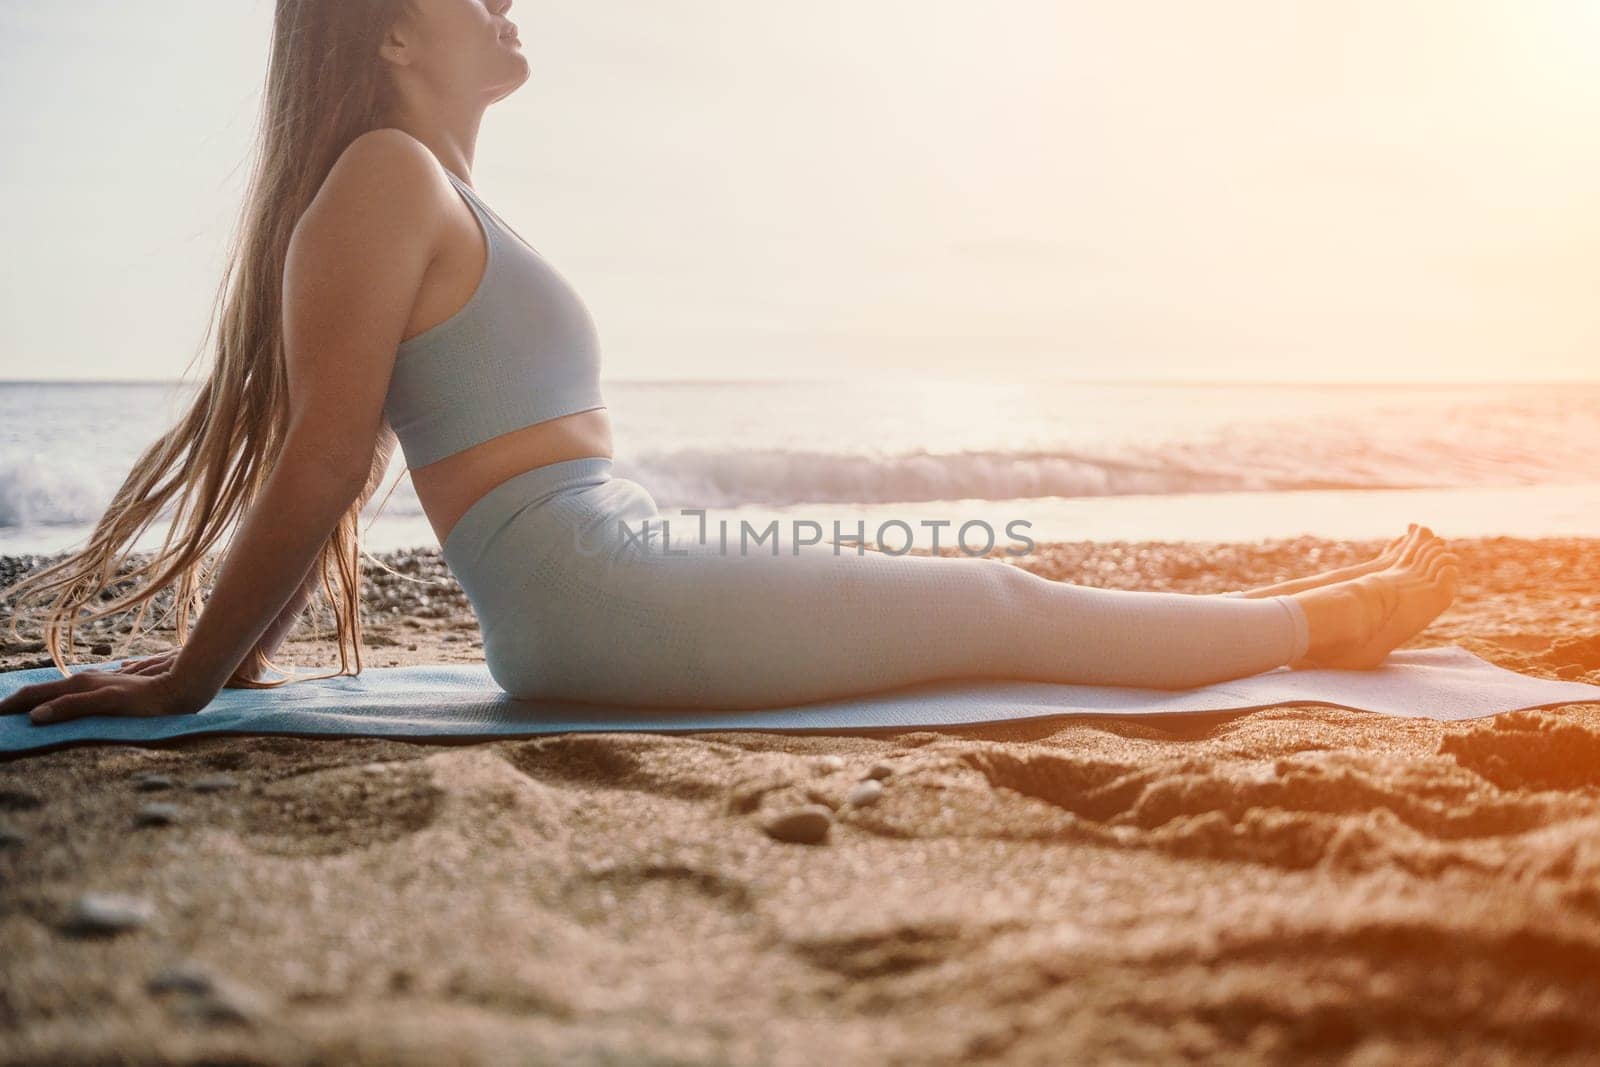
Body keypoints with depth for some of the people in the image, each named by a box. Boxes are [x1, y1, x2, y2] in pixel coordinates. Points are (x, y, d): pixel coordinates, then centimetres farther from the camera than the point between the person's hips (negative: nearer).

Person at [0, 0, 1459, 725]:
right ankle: (1325, 618, 17)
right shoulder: (388, 175, -10)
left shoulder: (443, 197, 19)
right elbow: (319, 462, -13)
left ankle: (1314, 609, 27)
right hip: (595, 600, -9)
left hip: (609, 598, 9)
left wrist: (232, 650, 20)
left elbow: (323, 465, 18)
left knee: (986, 598, 14)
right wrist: (189, 681, -11)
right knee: (997, 611, 1)